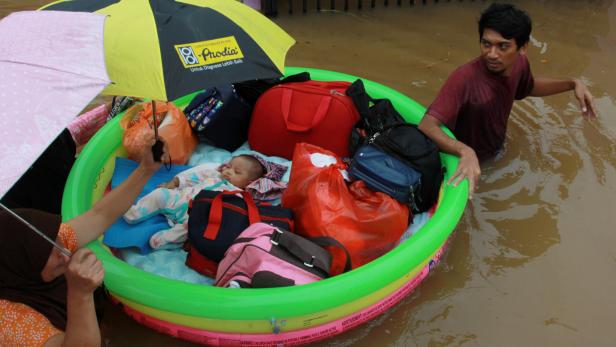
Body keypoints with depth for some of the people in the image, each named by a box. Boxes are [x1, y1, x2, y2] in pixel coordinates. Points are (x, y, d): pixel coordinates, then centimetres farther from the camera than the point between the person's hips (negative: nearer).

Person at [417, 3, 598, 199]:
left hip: (496, 151, 6)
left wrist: (572, 84, -6)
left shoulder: (519, 64, -18)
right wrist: (465, 151, -63)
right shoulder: (465, 78, -40)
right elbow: (426, 126, -47)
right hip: (465, 161, -6)